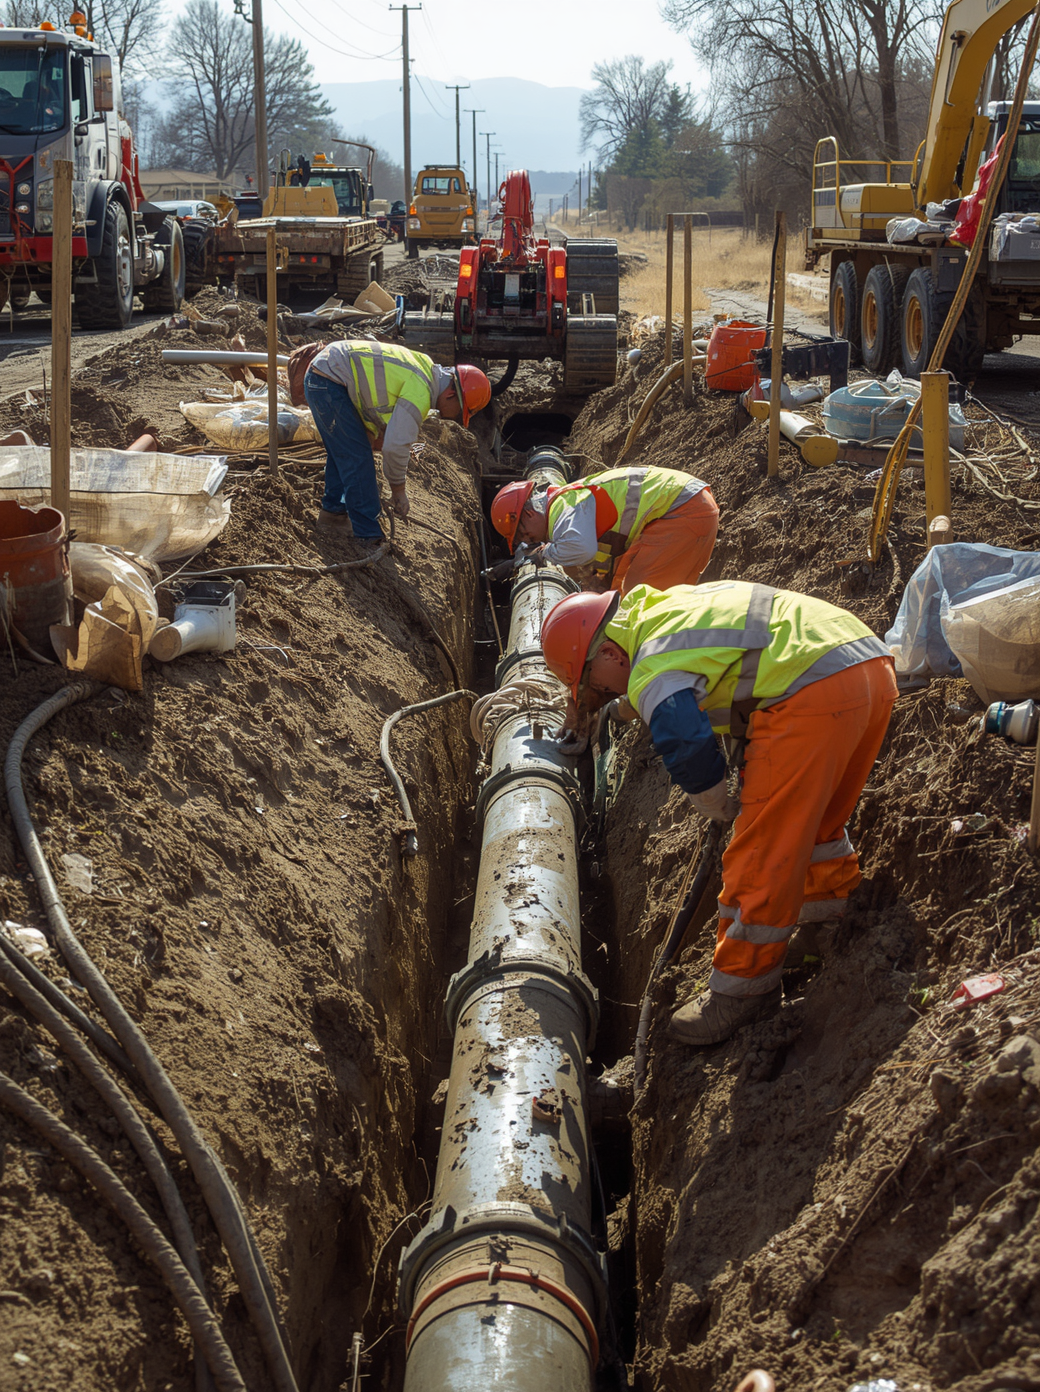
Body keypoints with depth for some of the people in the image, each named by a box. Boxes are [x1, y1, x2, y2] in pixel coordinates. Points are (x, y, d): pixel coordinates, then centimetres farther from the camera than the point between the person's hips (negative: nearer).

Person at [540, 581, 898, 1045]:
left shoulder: (651, 672, -2)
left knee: (763, 849, 0)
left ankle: (743, 985, 9)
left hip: (814, 691, -9)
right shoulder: (675, 605, 27)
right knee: (816, 820, 29)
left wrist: (722, 810, 6)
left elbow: (687, 747, -15)